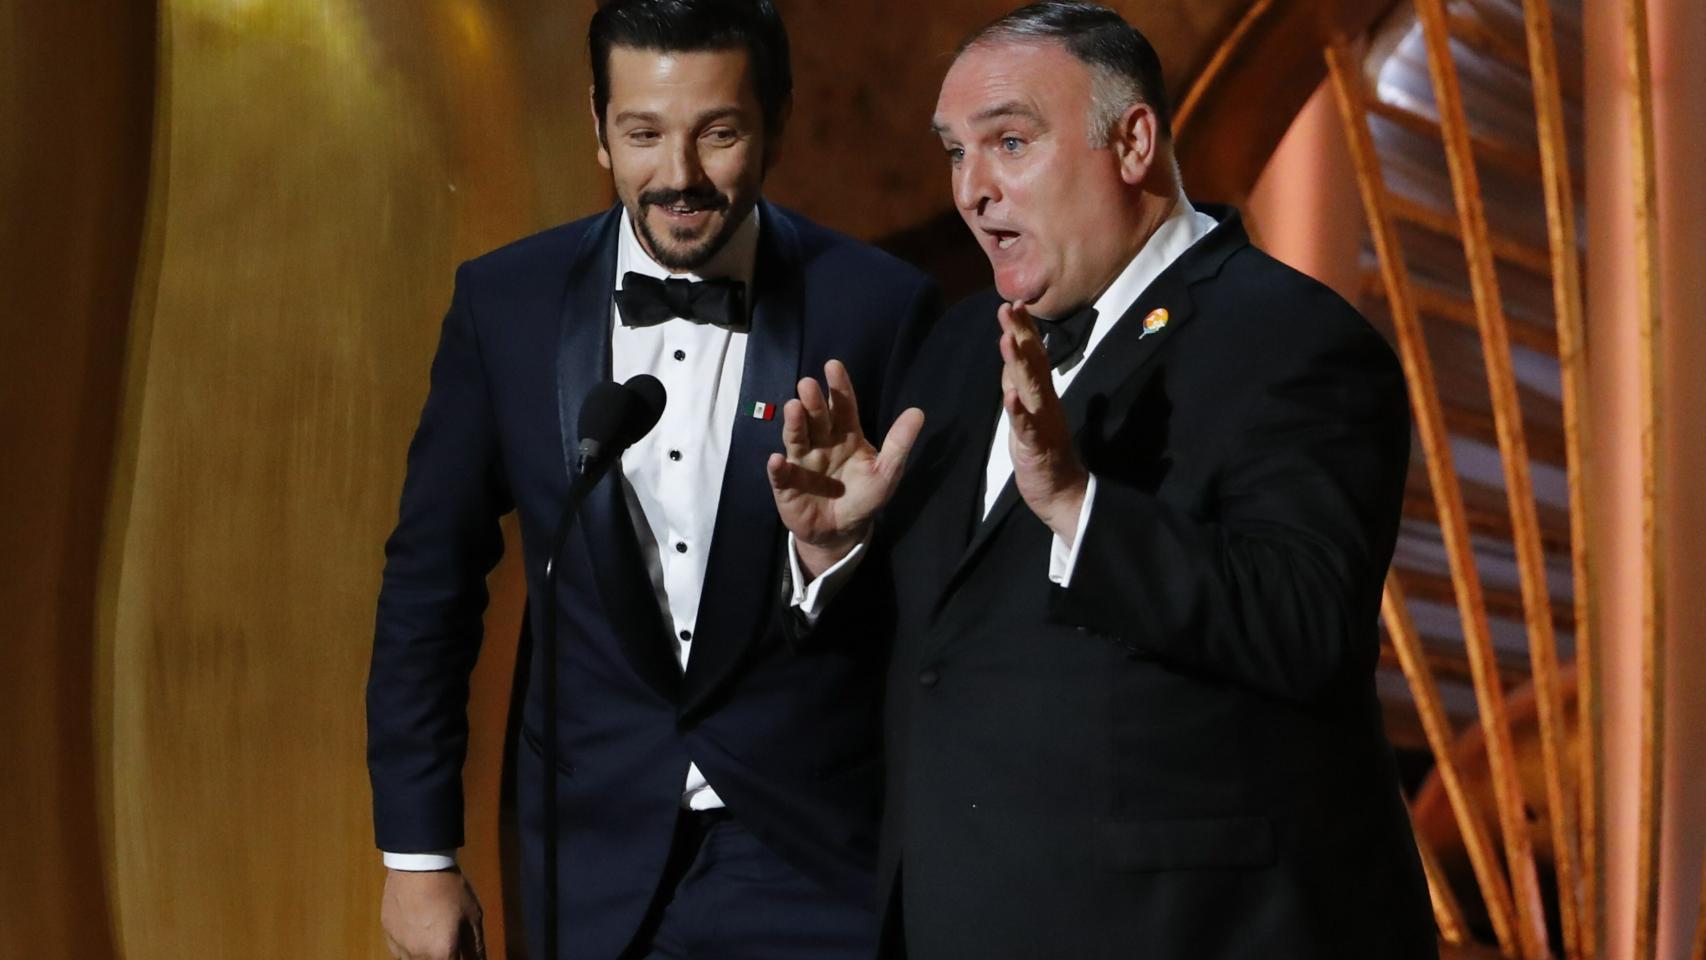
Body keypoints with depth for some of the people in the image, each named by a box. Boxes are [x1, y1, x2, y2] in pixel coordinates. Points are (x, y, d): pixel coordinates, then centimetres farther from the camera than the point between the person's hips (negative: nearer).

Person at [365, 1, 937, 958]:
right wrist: (418, 852, 3)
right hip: (597, 867, 2)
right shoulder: (506, 303, -2)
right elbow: (431, 586, 3)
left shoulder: (880, 307, -9)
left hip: (817, 870, -2)